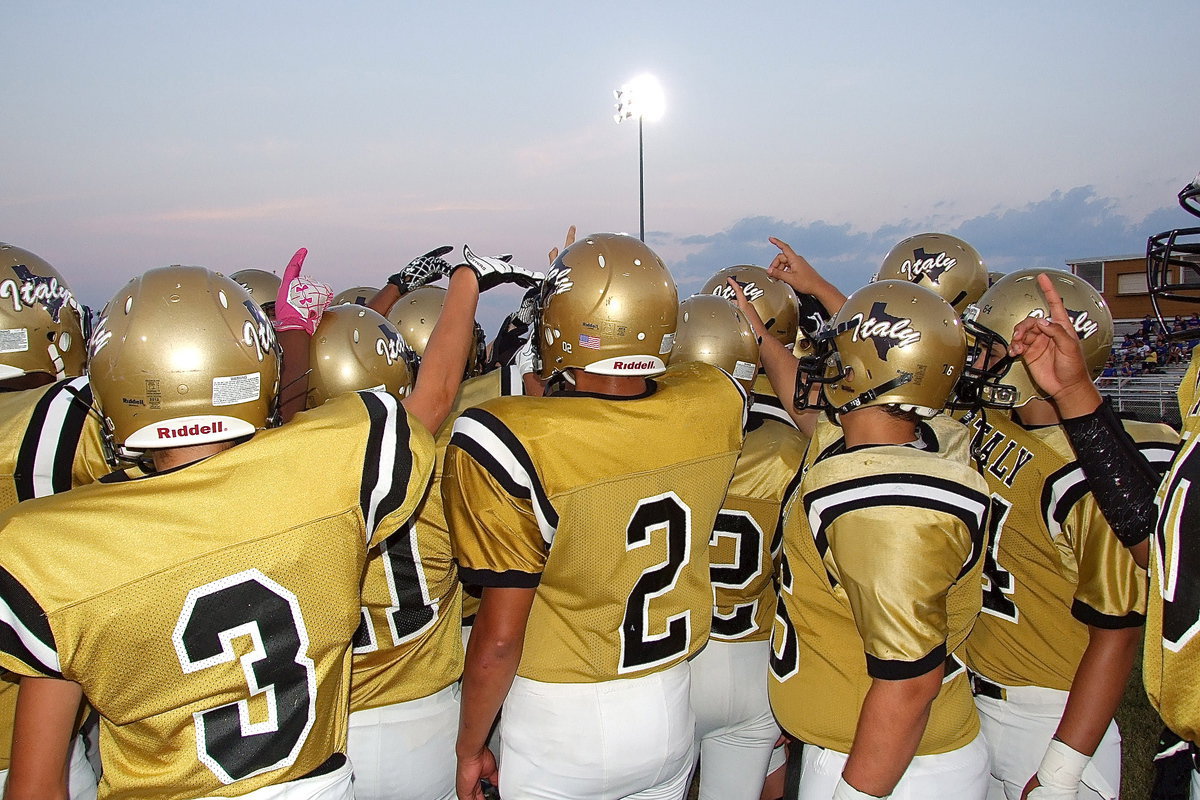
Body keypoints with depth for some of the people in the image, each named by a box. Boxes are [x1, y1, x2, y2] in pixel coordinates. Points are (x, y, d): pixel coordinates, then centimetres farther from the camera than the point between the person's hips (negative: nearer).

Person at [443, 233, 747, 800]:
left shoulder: (517, 444, -27)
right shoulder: (716, 407, -13)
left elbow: (499, 637, -20)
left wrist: (470, 745, -3)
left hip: (560, 727, -4)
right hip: (670, 712, 4)